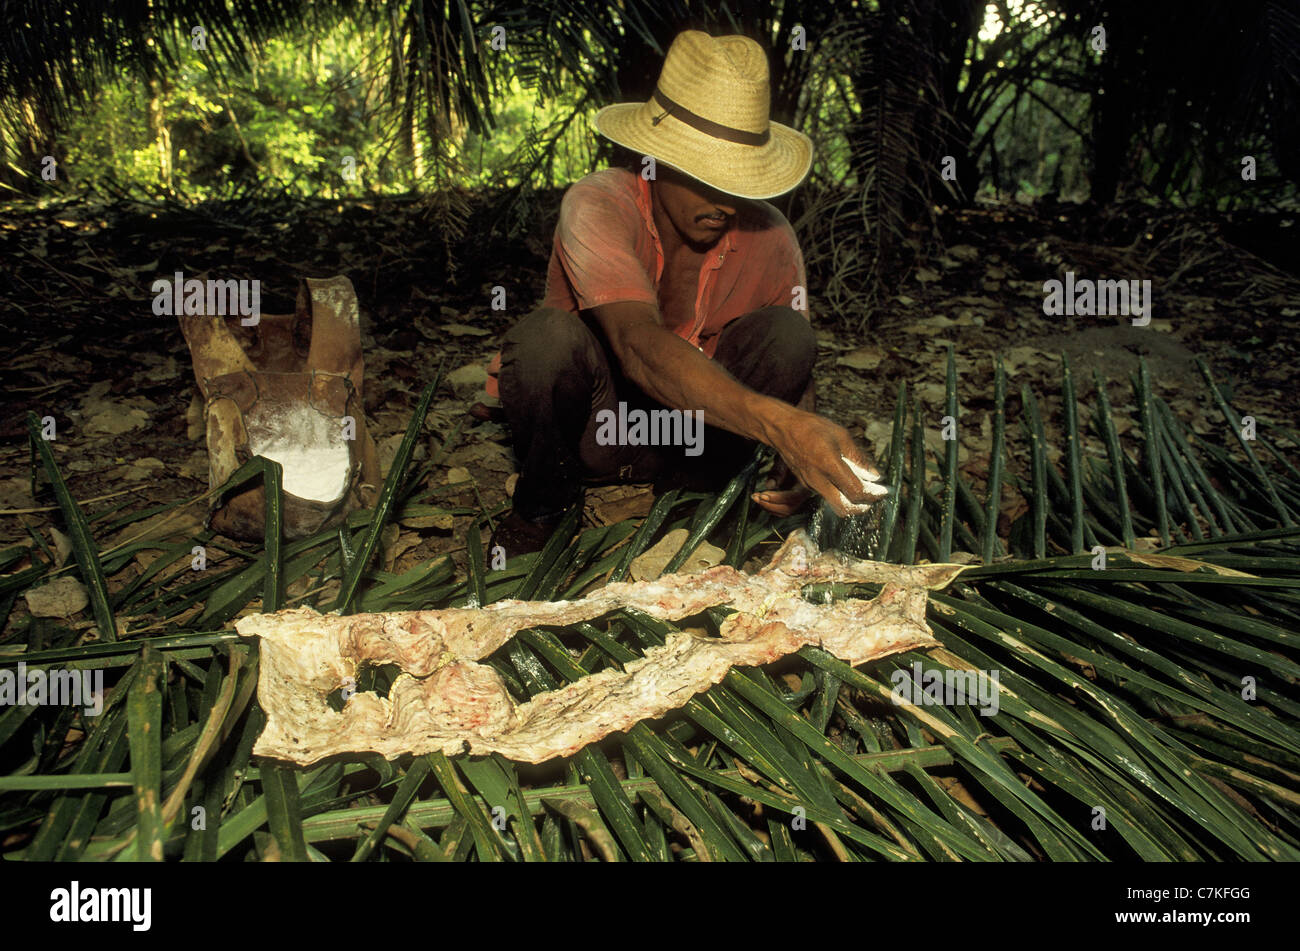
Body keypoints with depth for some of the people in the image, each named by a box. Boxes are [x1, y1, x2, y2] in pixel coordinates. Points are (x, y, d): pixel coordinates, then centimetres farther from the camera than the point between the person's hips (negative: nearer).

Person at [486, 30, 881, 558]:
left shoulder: (769, 238, -12)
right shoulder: (598, 206, -25)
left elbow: (794, 373, -3)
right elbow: (639, 346, -42)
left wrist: (796, 460, -27)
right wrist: (778, 422, -56)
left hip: (690, 440, 2)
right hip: (588, 429, -2)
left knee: (787, 333, -22)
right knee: (548, 336, -34)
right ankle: (542, 504, -4)